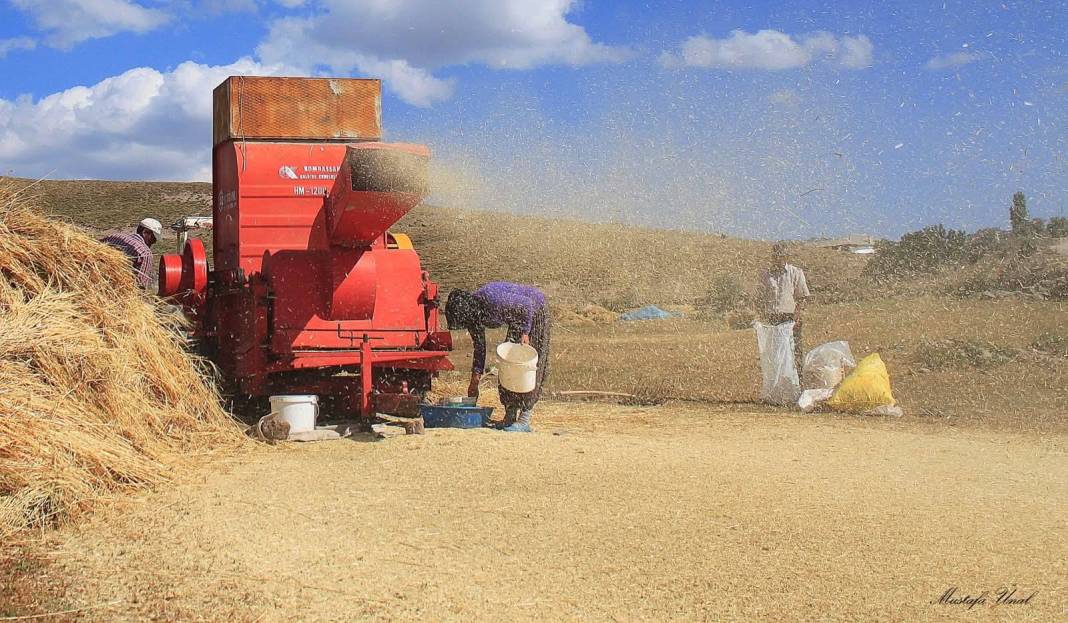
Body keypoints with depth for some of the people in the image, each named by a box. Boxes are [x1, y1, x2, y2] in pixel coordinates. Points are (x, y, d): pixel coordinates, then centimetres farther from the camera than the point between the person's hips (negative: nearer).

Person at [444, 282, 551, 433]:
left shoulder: (493, 301, -36)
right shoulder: (473, 316, -10)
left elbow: (527, 304, -25)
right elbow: (479, 347, 2)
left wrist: (525, 332, -23)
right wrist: (475, 380, 3)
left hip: (534, 311, -8)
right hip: (517, 320, 8)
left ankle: (525, 419, -11)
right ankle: (510, 415, 9)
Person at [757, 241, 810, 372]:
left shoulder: (796, 273, 2)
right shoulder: (766, 275, 9)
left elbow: (802, 298, 1)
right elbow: (762, 298, 13)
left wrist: (796, 315, -9)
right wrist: (763, 316, 2)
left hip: (790, 317, -2)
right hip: (771, 317, 2)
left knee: (793, 350, -3)